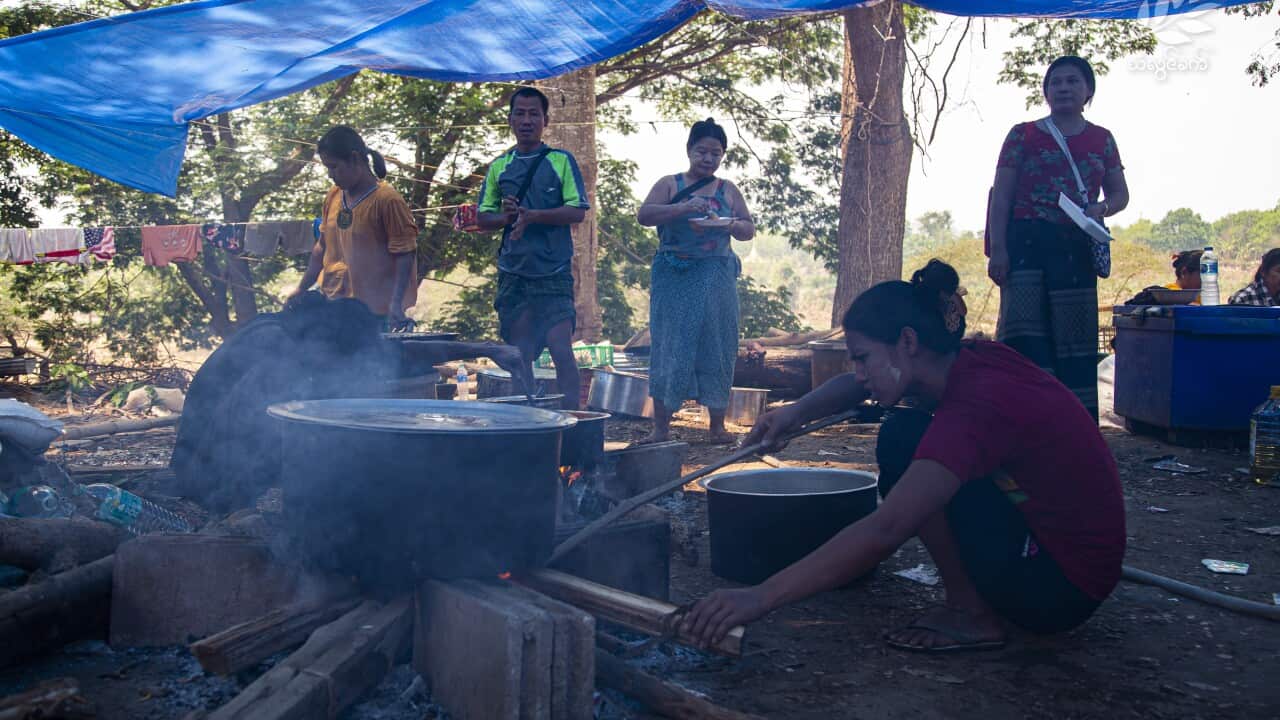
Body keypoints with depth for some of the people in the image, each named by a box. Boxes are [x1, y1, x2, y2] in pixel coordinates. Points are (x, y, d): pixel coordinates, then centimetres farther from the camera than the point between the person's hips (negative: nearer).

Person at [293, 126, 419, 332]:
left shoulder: (387, 200, -12)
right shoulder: (333, 197, 9)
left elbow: (405, 255, -14)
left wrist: (396, 306, -21)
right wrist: (301, 289, 16)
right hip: (332, 304, 6)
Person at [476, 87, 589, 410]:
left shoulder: (561, 161, 3)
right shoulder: (499, 167, 13)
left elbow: (577, 212, -6)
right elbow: (482, 219, 14)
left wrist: (532, 216, -18)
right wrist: (507, 216, -8)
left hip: (553, 273, -4)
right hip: (512, 272, 4)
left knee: (561, 349, -12)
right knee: (519, 355, 8)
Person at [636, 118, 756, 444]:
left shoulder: (728, 190, 12)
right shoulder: (670, 184, 5)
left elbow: (749, 230, 12)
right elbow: (644, 215, -9)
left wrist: (731, 225, -11)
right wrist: (684, 207, -21)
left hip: (716, 279, 2)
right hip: (674, 279, -2)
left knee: (716, 347, 3)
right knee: (669, 347, -3)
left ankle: (718, 426, 11)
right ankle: (661, 427, 0)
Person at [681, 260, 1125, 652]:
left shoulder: (974, 408, -28)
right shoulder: (976, 359, -2)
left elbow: (883, 532, -36)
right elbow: (859, 383, 13)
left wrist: (761, 597, -36)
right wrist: (795, 413, -5)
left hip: (1056, 587, -9)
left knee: (904, 440, -15)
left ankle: (971, 612, -6)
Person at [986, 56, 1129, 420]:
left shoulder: (1101, 139, 15)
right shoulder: (1023, 135, 8)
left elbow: (1120, 194, 18)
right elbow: (1001, 196, 2)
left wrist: (1101, 208, -6)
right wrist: (997, 248, -8)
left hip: (1075, 246, 2)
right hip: (1026, 240, -2)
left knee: (1075, 336, 1)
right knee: (1024, 328, -12)